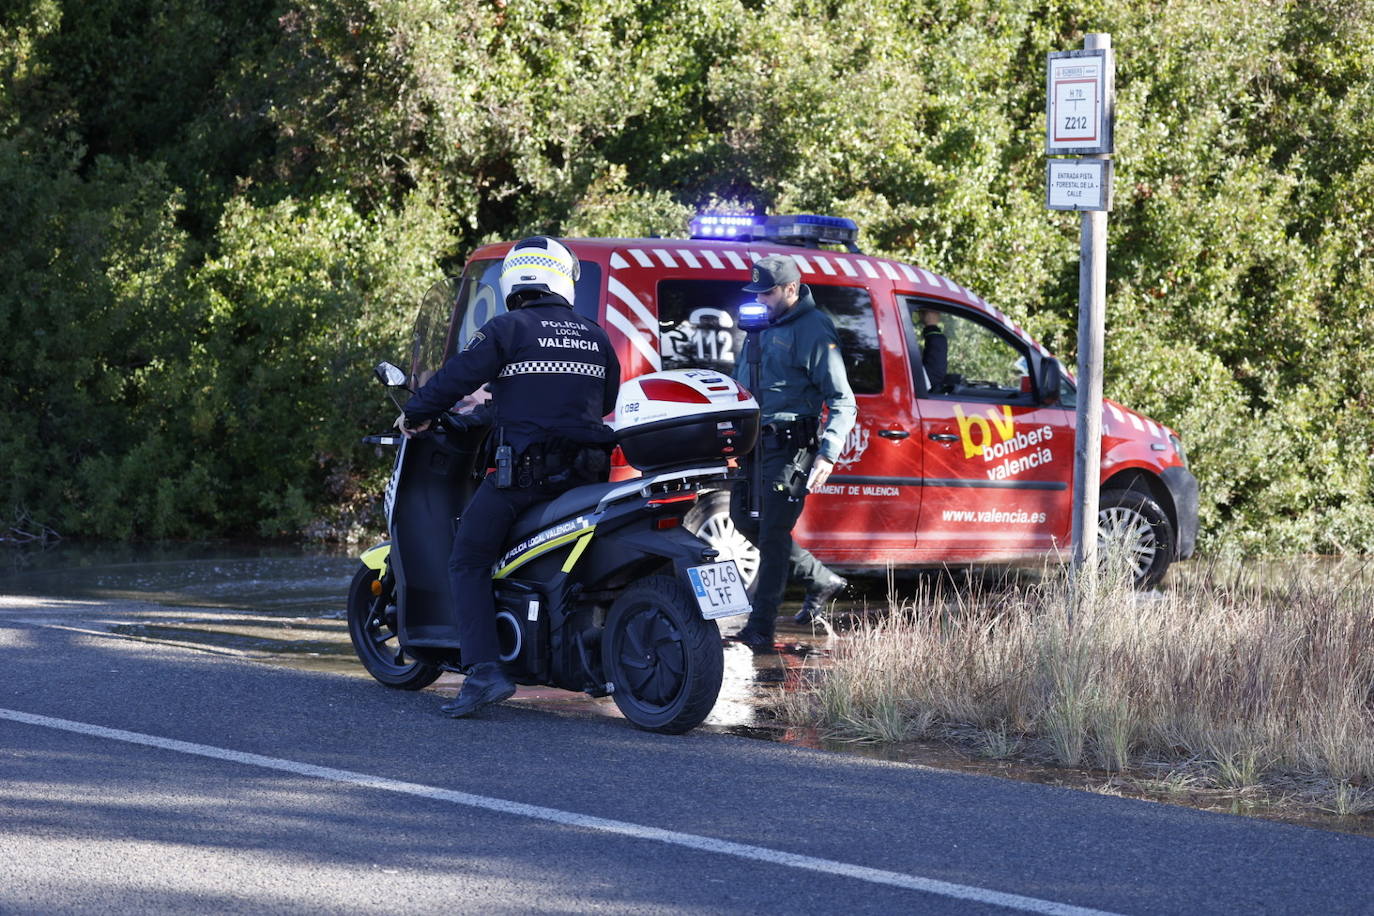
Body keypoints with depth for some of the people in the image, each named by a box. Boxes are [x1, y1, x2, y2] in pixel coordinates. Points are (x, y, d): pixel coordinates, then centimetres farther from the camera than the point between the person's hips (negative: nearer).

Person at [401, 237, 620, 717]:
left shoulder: (507, 330, -5)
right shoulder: (596, 337, 11)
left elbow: (458, 376, -6)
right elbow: (607, 399, 22)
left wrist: (415, 416, 10)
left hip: (521, 468, -5)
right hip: (584, 472, 5)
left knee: (469, 563, 3)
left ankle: (484, 671, -12)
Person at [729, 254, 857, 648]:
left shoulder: (815, 331, -13)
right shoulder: (763, 325, 12)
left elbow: (843, 402, -15)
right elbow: (740, 381, 27)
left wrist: (828, 455, -26)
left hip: (790, 446, -9)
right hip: (756, 442, 9)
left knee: (773, 534, -8)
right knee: (745, 519, 15)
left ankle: (761, 627, -5)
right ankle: (821, 579, 28)